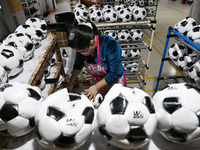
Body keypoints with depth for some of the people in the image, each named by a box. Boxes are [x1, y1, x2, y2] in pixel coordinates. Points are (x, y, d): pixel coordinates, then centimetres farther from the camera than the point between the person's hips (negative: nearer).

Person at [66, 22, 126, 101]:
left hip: (114, 81, -3)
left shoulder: (110, 45, -33)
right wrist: (71, 82, 4)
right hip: (99, 82, 4)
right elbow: (78, 65, 2)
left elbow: (115, 73, -30)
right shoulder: (82, 47, -17)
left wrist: (96, 87, -25)